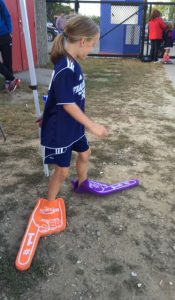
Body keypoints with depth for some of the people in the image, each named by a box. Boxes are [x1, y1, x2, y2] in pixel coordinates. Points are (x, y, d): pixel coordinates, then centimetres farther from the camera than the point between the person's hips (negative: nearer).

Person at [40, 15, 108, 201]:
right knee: (62, 171, 4)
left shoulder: (72, 63, 0)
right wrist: (92, 126, -21)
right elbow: (68, 104, -27)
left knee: (84, 153, 25)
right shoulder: (65, 69, -28)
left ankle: (82, 184, 52)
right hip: (59, 131, -9)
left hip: (72, 126, 9)